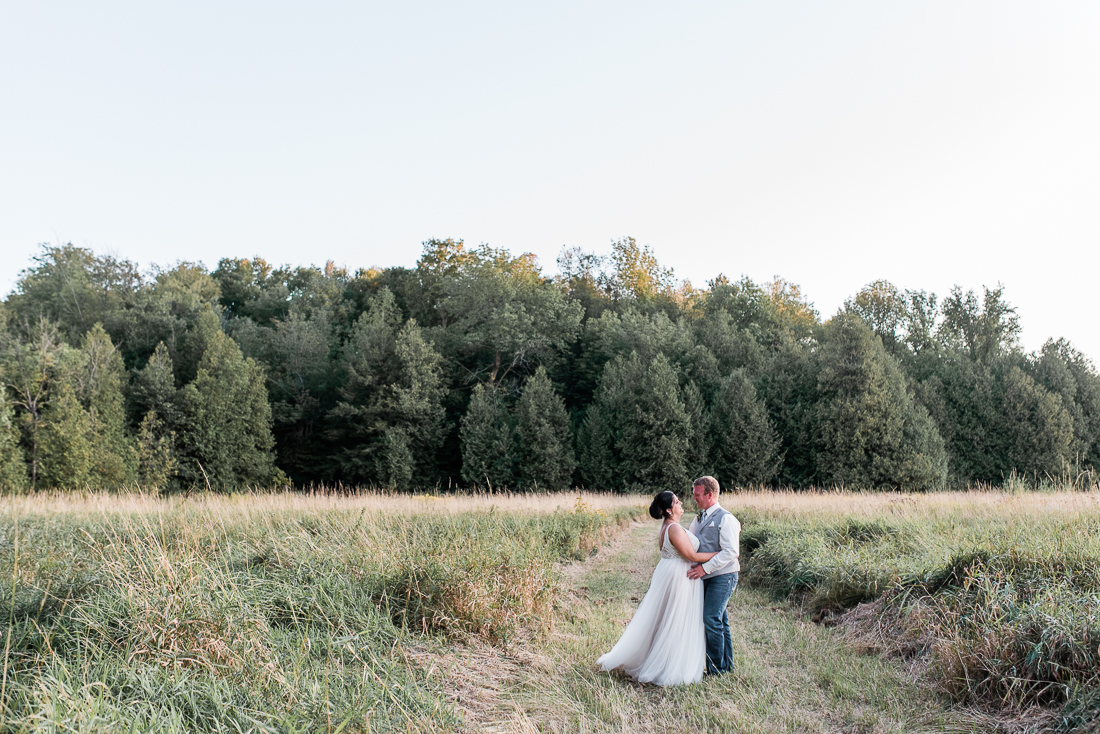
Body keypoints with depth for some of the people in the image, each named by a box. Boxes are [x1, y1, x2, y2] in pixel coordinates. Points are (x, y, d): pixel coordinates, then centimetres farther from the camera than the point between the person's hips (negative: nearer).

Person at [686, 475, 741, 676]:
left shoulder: (725, 519, -11)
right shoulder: (698, 519, 15)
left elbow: (731, 552, -20)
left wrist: (705, 568, -23)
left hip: (722, 576, -8)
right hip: (706, 577, 8)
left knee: (711, 619, -13)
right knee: (720, 621, 13)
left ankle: (717, 668, -4)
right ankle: (726, 664, 22)